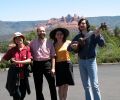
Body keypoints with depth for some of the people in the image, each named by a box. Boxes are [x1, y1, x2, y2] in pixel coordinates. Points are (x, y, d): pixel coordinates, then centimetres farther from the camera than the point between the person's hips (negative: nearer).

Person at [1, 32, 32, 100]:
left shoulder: (27, 49, 2)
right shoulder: (12, 50, 4)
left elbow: (29, 60, -10)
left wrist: (18, 62, -18)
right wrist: (10, 59, -12)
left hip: (24, 74, 1)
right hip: (14, 74, -1)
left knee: (23, 94, 13)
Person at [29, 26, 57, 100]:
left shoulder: (49, 42, 3)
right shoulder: (32, 43, 7)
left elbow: (53, 56, 1)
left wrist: (53, 68, -6)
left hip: (47, 63, -1)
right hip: (36, 64, 2)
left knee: (52, 84, 0)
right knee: (38, 86, 10)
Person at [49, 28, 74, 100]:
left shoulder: (68, 42, 4)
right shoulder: (54, 45, 1)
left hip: (67, 64, 2)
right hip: (58, 65, -2)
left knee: (66, 85, 5)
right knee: (61, 85, -3)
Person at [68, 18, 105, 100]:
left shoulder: (93, 34, -5)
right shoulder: (77, 37, 7)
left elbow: (102, 44, -15)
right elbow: (69, 48, 6)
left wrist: (98, 35, -31)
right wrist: (72, 46, -16)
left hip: (91, 60, -4)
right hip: (81, 61, 4)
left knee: (94, 84, -7)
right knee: (86, 85, 11)